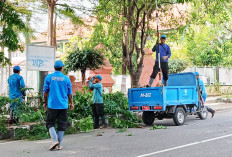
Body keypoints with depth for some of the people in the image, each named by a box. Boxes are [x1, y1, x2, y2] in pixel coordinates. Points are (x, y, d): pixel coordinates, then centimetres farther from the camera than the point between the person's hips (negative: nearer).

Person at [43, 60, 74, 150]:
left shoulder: (49, 77, 0)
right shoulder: (66, 78, 2)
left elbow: (45, 91, 4)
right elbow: (69, 93, 7)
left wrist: (45, 102, 13)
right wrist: (71, 103, 17)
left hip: (52, 105, -1)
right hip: (63, 106, 1)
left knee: (50, 123, 8)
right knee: (61, 125, 7)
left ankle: (55, 140, -11)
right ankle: (59, 145, 9)